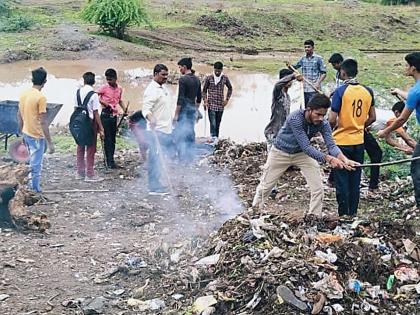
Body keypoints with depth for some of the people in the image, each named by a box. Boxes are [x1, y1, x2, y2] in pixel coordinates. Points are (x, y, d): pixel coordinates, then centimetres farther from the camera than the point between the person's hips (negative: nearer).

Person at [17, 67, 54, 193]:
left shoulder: (23, 94, 3)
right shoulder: (41, 97, -19)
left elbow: (19, 116, 12)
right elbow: (43, 122, -20)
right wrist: (50, 143, -17)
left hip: (26, 134, 8)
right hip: (37, 136, -8)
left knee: (32, 162, 22)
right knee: (35, 165, 1)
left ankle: (32, 186, 31)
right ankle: (35, 190, 8)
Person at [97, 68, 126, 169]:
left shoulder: (119, 89, 8)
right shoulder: (104, 88, -7)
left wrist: (124, 110, 12)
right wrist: (103, 102, -19)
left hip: (114, 115, 5)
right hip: (106, 115, -5)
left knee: (113, 139, 10)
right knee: (107, 139, -4)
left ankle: (110, 159, 18)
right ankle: (110, 161, -3)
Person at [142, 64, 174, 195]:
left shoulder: (163, 88, 15)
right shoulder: (151, 90, -15)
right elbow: (146, 109, -26)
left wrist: (170, 123, 31)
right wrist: (151, 119, -45)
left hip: (166, 129, 10)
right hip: (157, 130, -10)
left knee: (160, 158, 14)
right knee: (156, 158, -7)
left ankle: (156, 183, 23)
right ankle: (153, 187, -3)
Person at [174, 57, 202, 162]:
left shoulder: (183, 80, -14)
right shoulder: (197, 80, 9)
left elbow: (180, 99, -17)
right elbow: (199, 98, 15)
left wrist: (176, 114, -13)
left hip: (184, 110, -8)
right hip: (193, 110, 8)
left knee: (180, 135, -3)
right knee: (190, 133, 13)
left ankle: (182, 158, -7)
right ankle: (190, 157, 16)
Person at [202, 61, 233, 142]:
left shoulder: (225, 78, 4)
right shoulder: (209, 78, -2)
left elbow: (230, 88, 19)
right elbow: (204, 90, 6)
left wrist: (227, 99, 8)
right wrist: (205, 101, -6)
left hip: (220, 105, 3)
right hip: (211, 105, -3)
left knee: (218, 124, 8)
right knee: (213, 123, -13)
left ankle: (216, 138, 17)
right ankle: (214, 138, -16)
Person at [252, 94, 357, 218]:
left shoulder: (323, 124, -22)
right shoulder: (295, 118, -36)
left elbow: (331, 145, -29)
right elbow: (306, 147, -40)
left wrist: (344, 160, -48)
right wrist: (328, 159, -49)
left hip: (302, 154, 3)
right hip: (280, 152, -3)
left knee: (318, 189, -9)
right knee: (264, 187, 9)